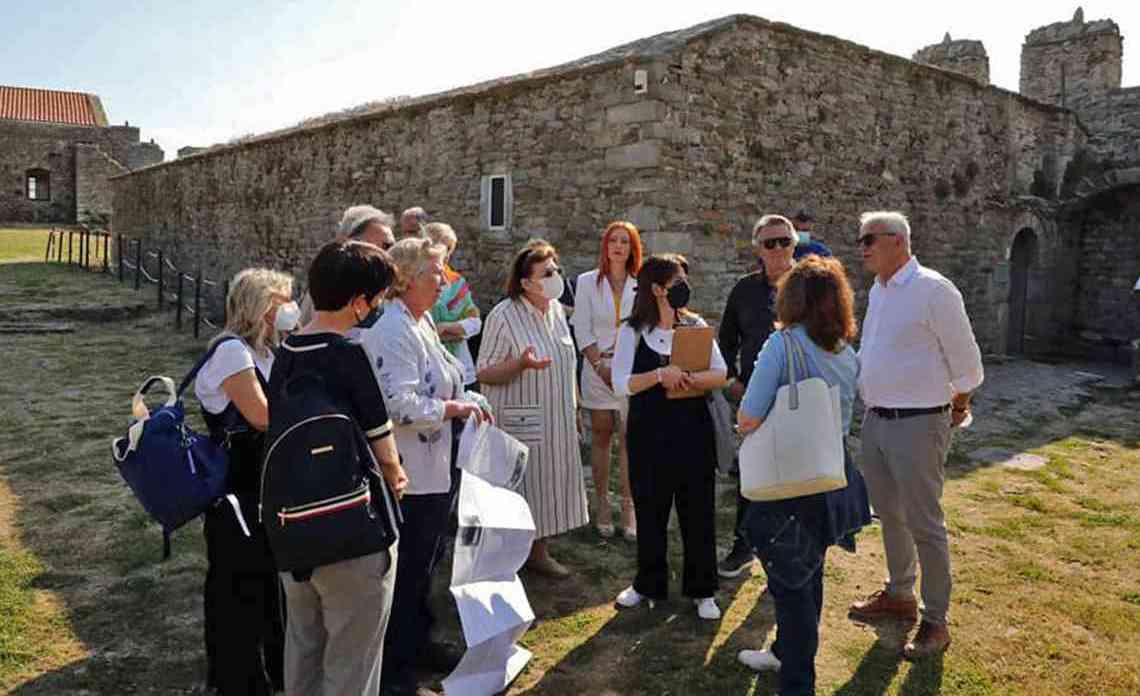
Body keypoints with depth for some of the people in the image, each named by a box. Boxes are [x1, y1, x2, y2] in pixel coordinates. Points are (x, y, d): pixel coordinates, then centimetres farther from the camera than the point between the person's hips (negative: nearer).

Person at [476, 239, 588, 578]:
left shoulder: (556, 309, 5)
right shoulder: (504, 316, -17)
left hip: (556, 422, 7)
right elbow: (484, 374, -15)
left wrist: (572, 406, 17)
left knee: (549, 482, 14)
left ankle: (540, 549, 29)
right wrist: (521, 363, -31)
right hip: (520, 423, -7)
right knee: (521, 486, 3)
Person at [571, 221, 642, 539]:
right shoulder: (588, 282, 5)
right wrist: (601, 366, -8)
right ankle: (602, 504, 14)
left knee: (628, 438, -1)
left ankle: (628, 507, 5)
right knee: (601, 436, 5)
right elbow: (582, 331, 1)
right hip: (598, 367, 0)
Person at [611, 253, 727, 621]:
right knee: (649, 510, 11)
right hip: (649, 432, -1)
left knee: (698, 511, 6)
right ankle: (649, 583, 30)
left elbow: (720, 374, -3)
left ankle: (702, 589, 22)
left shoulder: (695, 325, 3)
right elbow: (621, 384, -11)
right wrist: (660, 375, -24)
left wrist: (687, 378, -22)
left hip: (693, 430, 1)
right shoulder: (632, 331, -2)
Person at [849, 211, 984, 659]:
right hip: (876, 420, 8)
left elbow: (965, 360, -7)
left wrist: (958, 405, 5)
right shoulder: (878, 290, 9)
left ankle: (936, 621, 16)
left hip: (918, 424, -8)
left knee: (924, 523, 1)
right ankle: (899, 594, 37)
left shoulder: (933, 290, -15)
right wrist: (871, 403, 16)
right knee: (889, 514, 19)